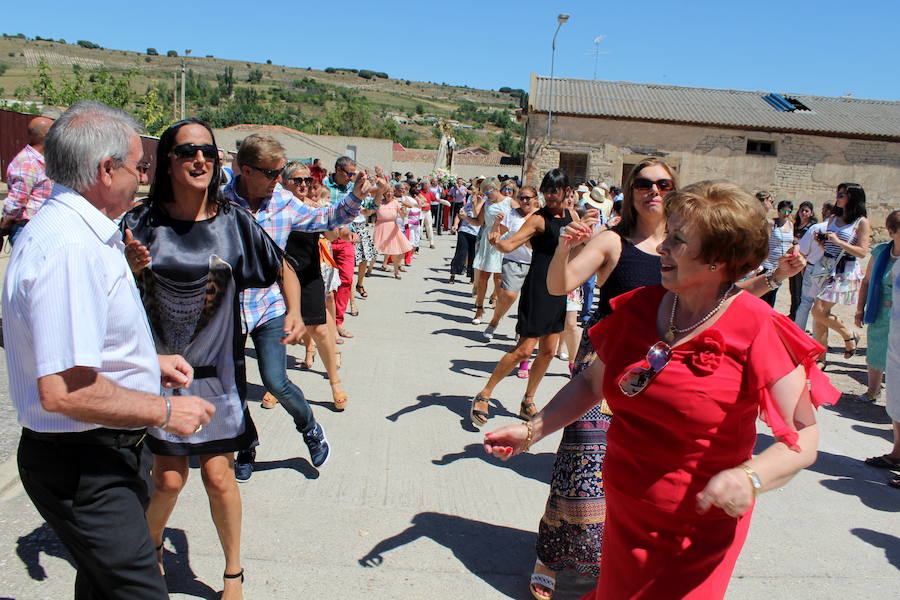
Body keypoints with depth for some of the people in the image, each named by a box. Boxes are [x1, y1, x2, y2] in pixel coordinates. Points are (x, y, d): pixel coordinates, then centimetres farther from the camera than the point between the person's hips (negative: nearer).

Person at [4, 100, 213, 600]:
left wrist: (148, 361, 14)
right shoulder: (69, 247, -26)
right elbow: (63, 390, -32)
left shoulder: (66, 228, 10)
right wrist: (164, 411, -20)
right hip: (83, 464, -11)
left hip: (105, 451, 11)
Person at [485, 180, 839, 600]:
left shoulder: (758, 332, -18)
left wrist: (750, 478, -36)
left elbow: (804, 437, -18)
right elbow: (592, 383, 7)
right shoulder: (640, 308, -3)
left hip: (698, 530, -5)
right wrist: (531, 431, 0)